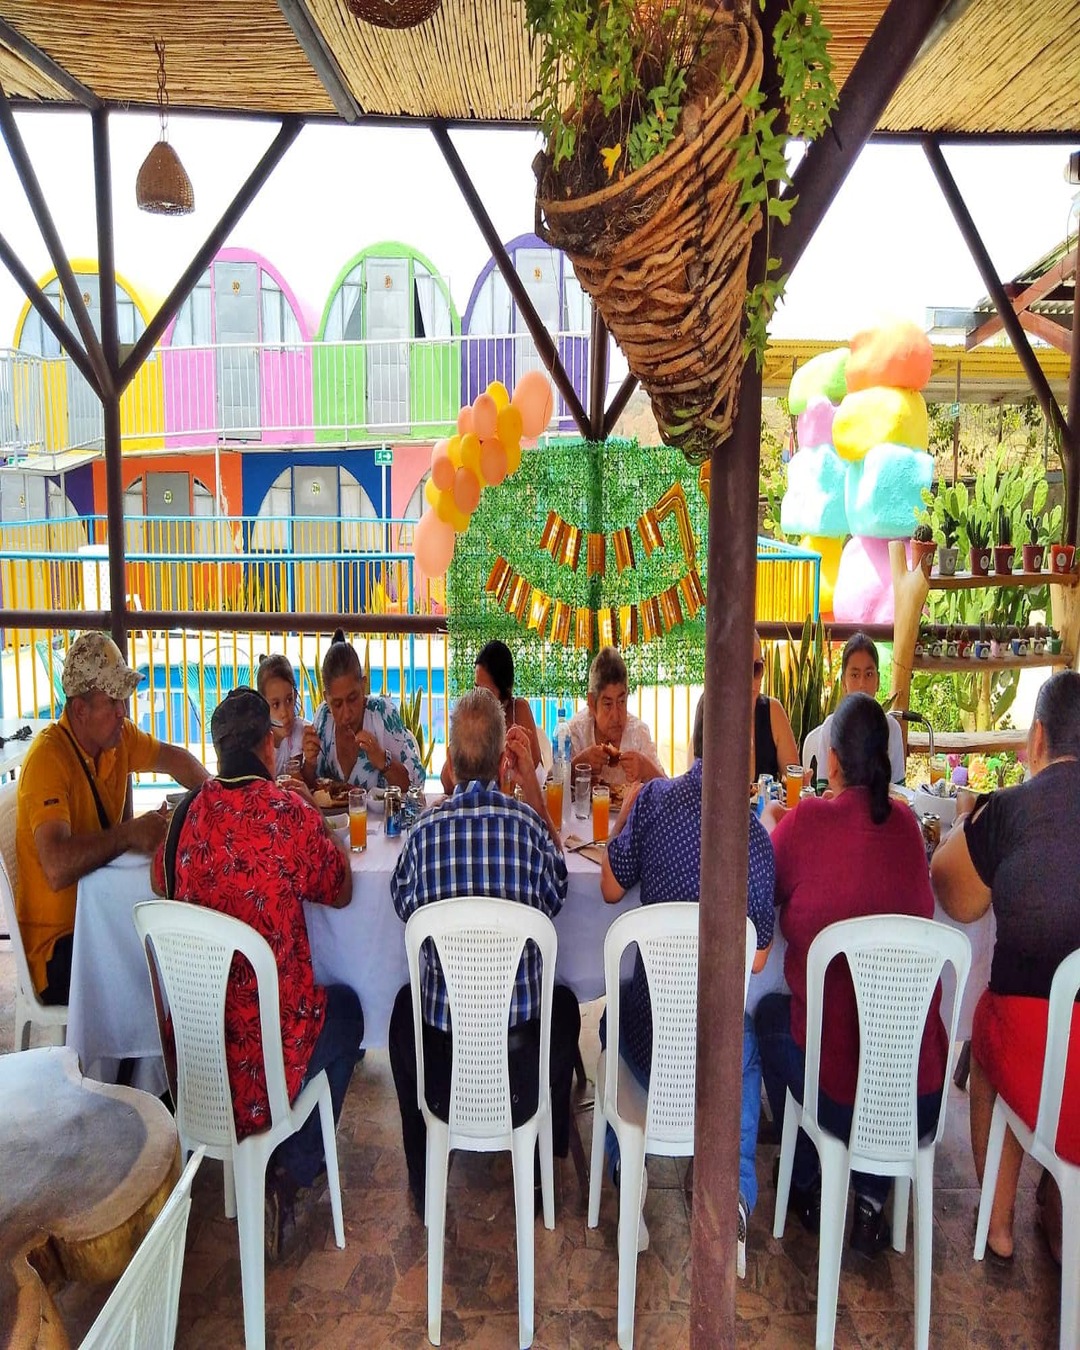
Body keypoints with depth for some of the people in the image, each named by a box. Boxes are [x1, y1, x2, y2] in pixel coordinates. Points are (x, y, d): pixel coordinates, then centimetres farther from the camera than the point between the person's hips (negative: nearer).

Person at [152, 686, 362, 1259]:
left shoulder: (190, 810, -6)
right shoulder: (292, 814, -17)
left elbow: (160, 882, 15)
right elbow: (340, 891, -1)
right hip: (269, 1052, -5)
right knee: (345, 1006, 26)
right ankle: (292, 1171, 20)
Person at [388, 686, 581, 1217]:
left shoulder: (426, 827, -13)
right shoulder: (526, 820, -14)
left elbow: (402, 902, 6)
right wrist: (531, 783, 3)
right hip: (521, 1022, 0)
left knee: (406, 1005, 35)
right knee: (564, 1005, 33)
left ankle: (422, 1180, 45)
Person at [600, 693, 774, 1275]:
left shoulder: (653, 798, -14)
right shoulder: (755, 835, -14)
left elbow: (611, 887, -2)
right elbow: (755, 959, -6)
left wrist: (623, 817, 11)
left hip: (649, 1033, 0)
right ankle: (737, 1191, 19)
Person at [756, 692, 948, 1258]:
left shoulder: (807, 820, -14)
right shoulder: (906, 824, -2)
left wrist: (770, 831, 23)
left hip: (838, 1098, -3)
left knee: (770, 1014, 26)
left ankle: (807, 1188, 36)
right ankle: (871, 1201, 30)